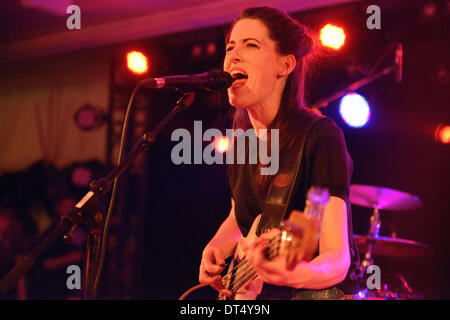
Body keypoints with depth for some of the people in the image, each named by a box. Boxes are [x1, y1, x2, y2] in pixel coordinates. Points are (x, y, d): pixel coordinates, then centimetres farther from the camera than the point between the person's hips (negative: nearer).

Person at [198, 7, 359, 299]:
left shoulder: (320, 137, -14)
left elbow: (338, 258, -21)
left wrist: (297, 273, -41)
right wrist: (217, 247, 3)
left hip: (316, 291, -6)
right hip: (249, 292, 6)